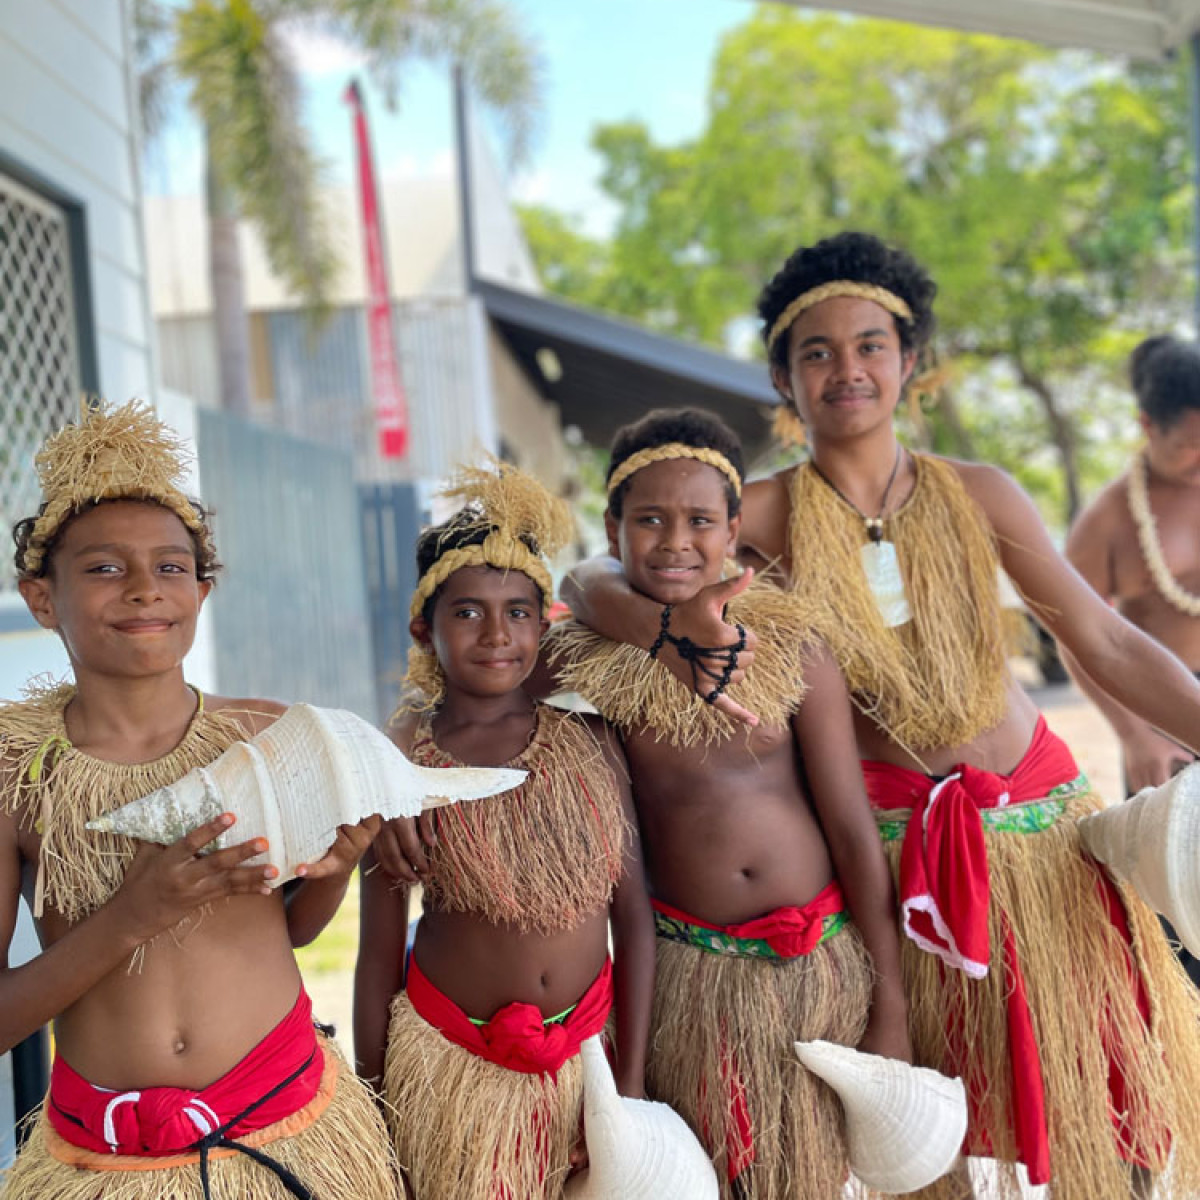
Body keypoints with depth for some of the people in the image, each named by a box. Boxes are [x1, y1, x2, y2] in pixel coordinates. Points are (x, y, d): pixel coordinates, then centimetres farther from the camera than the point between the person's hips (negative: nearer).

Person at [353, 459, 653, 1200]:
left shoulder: (589, 742, -4)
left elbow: (633, 917, -1)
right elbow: (379, 955, -3)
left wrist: (633, 1081, -3)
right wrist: (371, 1105, 2)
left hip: (588, 1050, 2)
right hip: (453, 1062, -2)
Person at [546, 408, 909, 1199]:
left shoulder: (791, 651, -5)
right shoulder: (581, 663, -6)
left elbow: (855, 832, -3)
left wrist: (890, 1008, -2)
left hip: (823, 961, 1)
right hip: (690, 971, 0)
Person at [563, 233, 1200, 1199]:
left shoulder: (977, 495, 0)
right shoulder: (767, 514, -6)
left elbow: (1110, 644, 0)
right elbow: (593, 582, -12)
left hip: (1038, 821, 2)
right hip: (891, 845, -2)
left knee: (1079, 1079, 11)